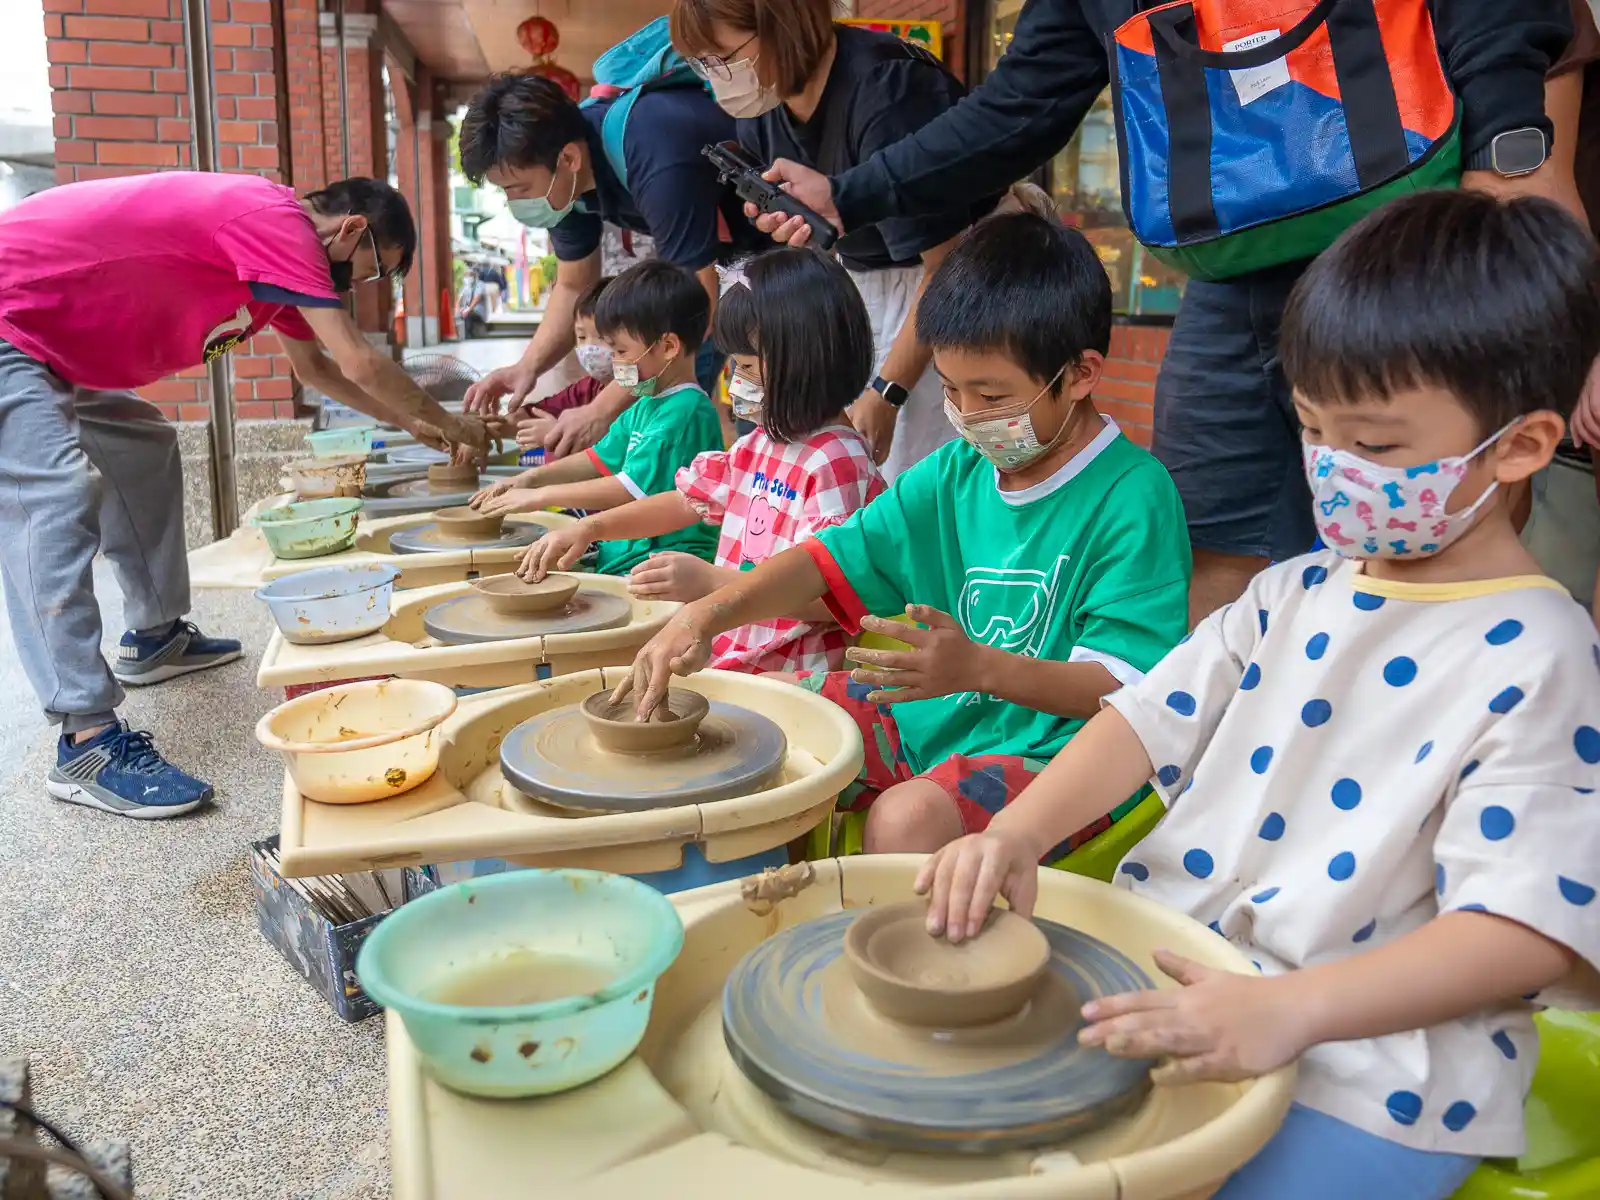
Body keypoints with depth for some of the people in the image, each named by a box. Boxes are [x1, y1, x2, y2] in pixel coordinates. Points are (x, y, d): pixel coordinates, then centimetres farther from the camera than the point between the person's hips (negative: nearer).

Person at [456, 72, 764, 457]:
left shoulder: (655, 165, -38)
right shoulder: (563, 178, -11)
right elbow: (574, 286, 3)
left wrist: (602, 411, -33)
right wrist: (528, 366, -15)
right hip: (721, 248, 8)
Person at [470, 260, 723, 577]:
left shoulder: (685, 413, -17)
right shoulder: (645, 407, 16)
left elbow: (631, 489, -20)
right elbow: (599, 459, 26)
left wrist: (540, 495, -12)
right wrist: (531, 477, 12)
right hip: (626, 550, 10)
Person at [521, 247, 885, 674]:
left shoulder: (837, 463, -17)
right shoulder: (758, 445, 11)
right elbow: (685, 502, 23)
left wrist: (710, 582, -30)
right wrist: (589, 528, 12)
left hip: (784, 679, -9)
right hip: (728, 657, 9)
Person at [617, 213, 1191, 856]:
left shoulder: (1133, 496, -14)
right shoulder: (955, 473, 6)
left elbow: (1125, 688, -19)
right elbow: (831, 558, 5)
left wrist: (978, 667, -35)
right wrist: (709, 612, -12)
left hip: (1060, 748, -7)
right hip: (937, 716, 7)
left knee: (908, 817, -35)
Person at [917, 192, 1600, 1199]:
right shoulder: (1297, 596, 7)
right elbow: (1151, 719, 4)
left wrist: (1288, 1010, -33)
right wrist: (1015, 833, -13)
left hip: (1363, 1075, -5)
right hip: (1172, 984, 6)